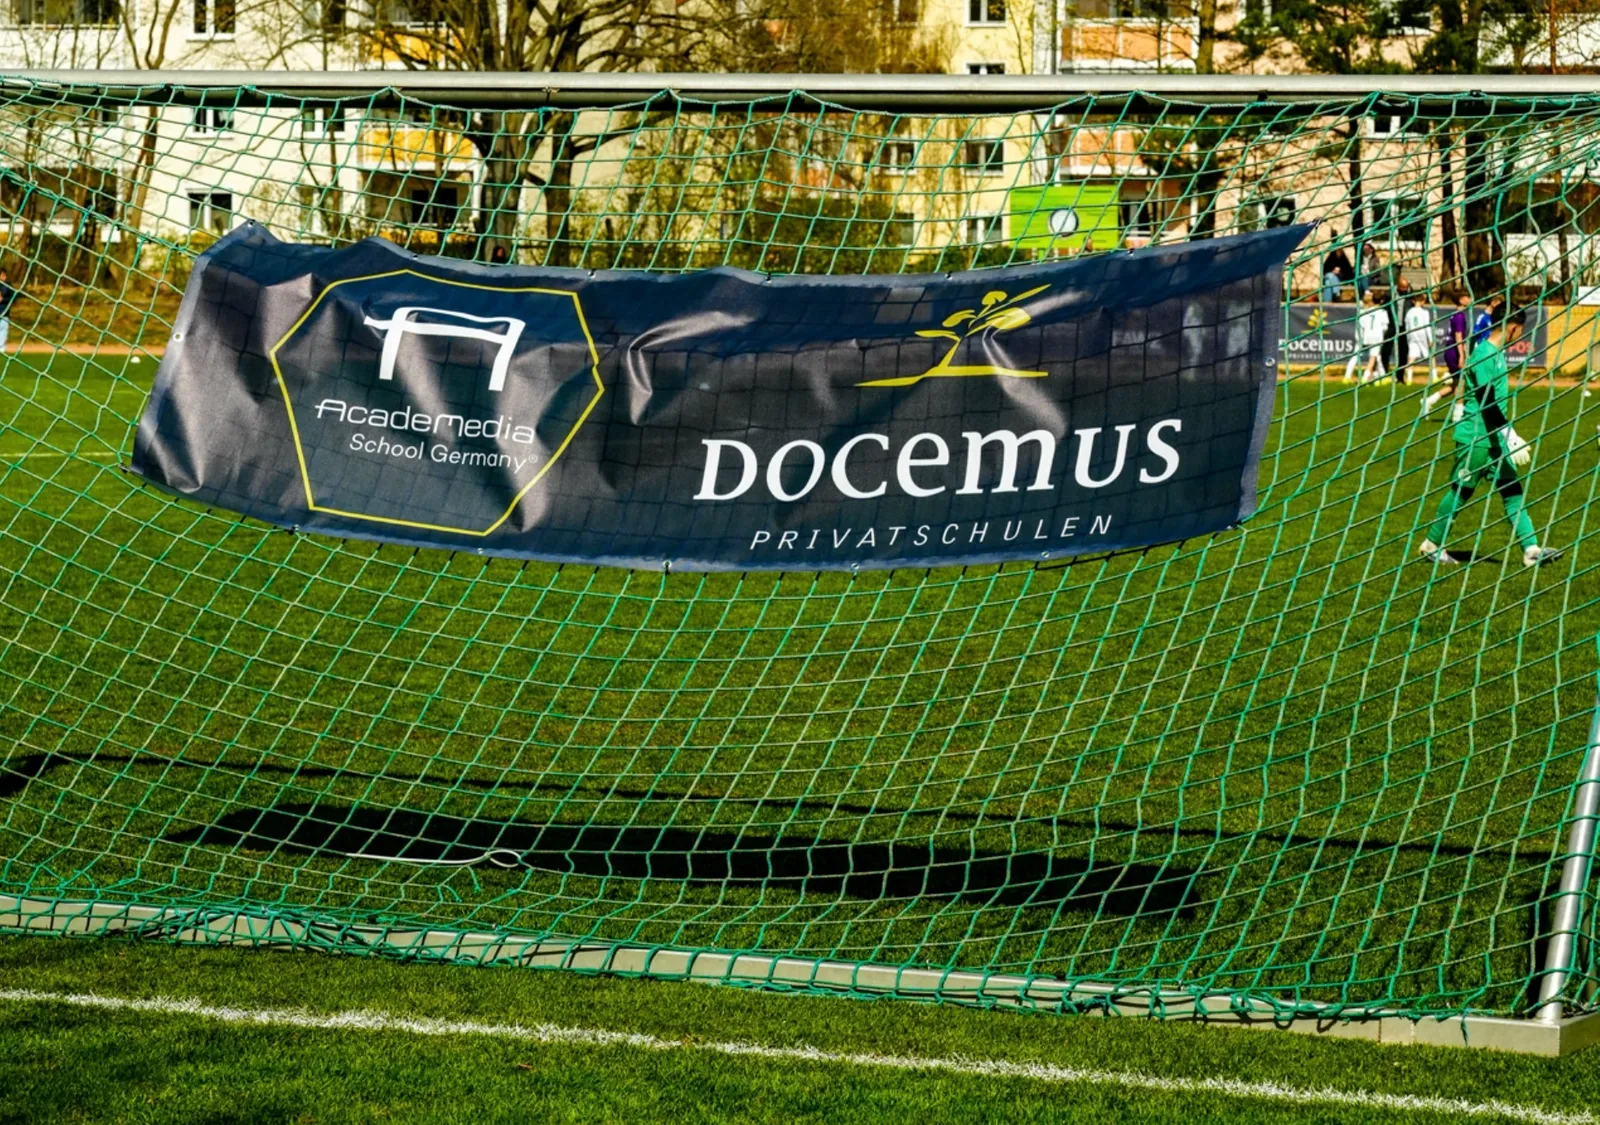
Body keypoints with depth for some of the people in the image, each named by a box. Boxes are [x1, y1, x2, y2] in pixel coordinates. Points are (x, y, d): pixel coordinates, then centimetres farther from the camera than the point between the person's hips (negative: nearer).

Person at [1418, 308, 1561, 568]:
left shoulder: (1496, 353, 13)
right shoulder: (1485, 354, -17)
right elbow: (1487, 402, -24)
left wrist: (1508, 436, 25)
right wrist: (1509, 434, -27)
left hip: (1494, 437, 9)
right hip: (1475, 438, -9)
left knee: (1512, 490, 1)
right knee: (1460, 492, 2)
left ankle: (1531, 549, -4)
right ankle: (1432, 545, 16)